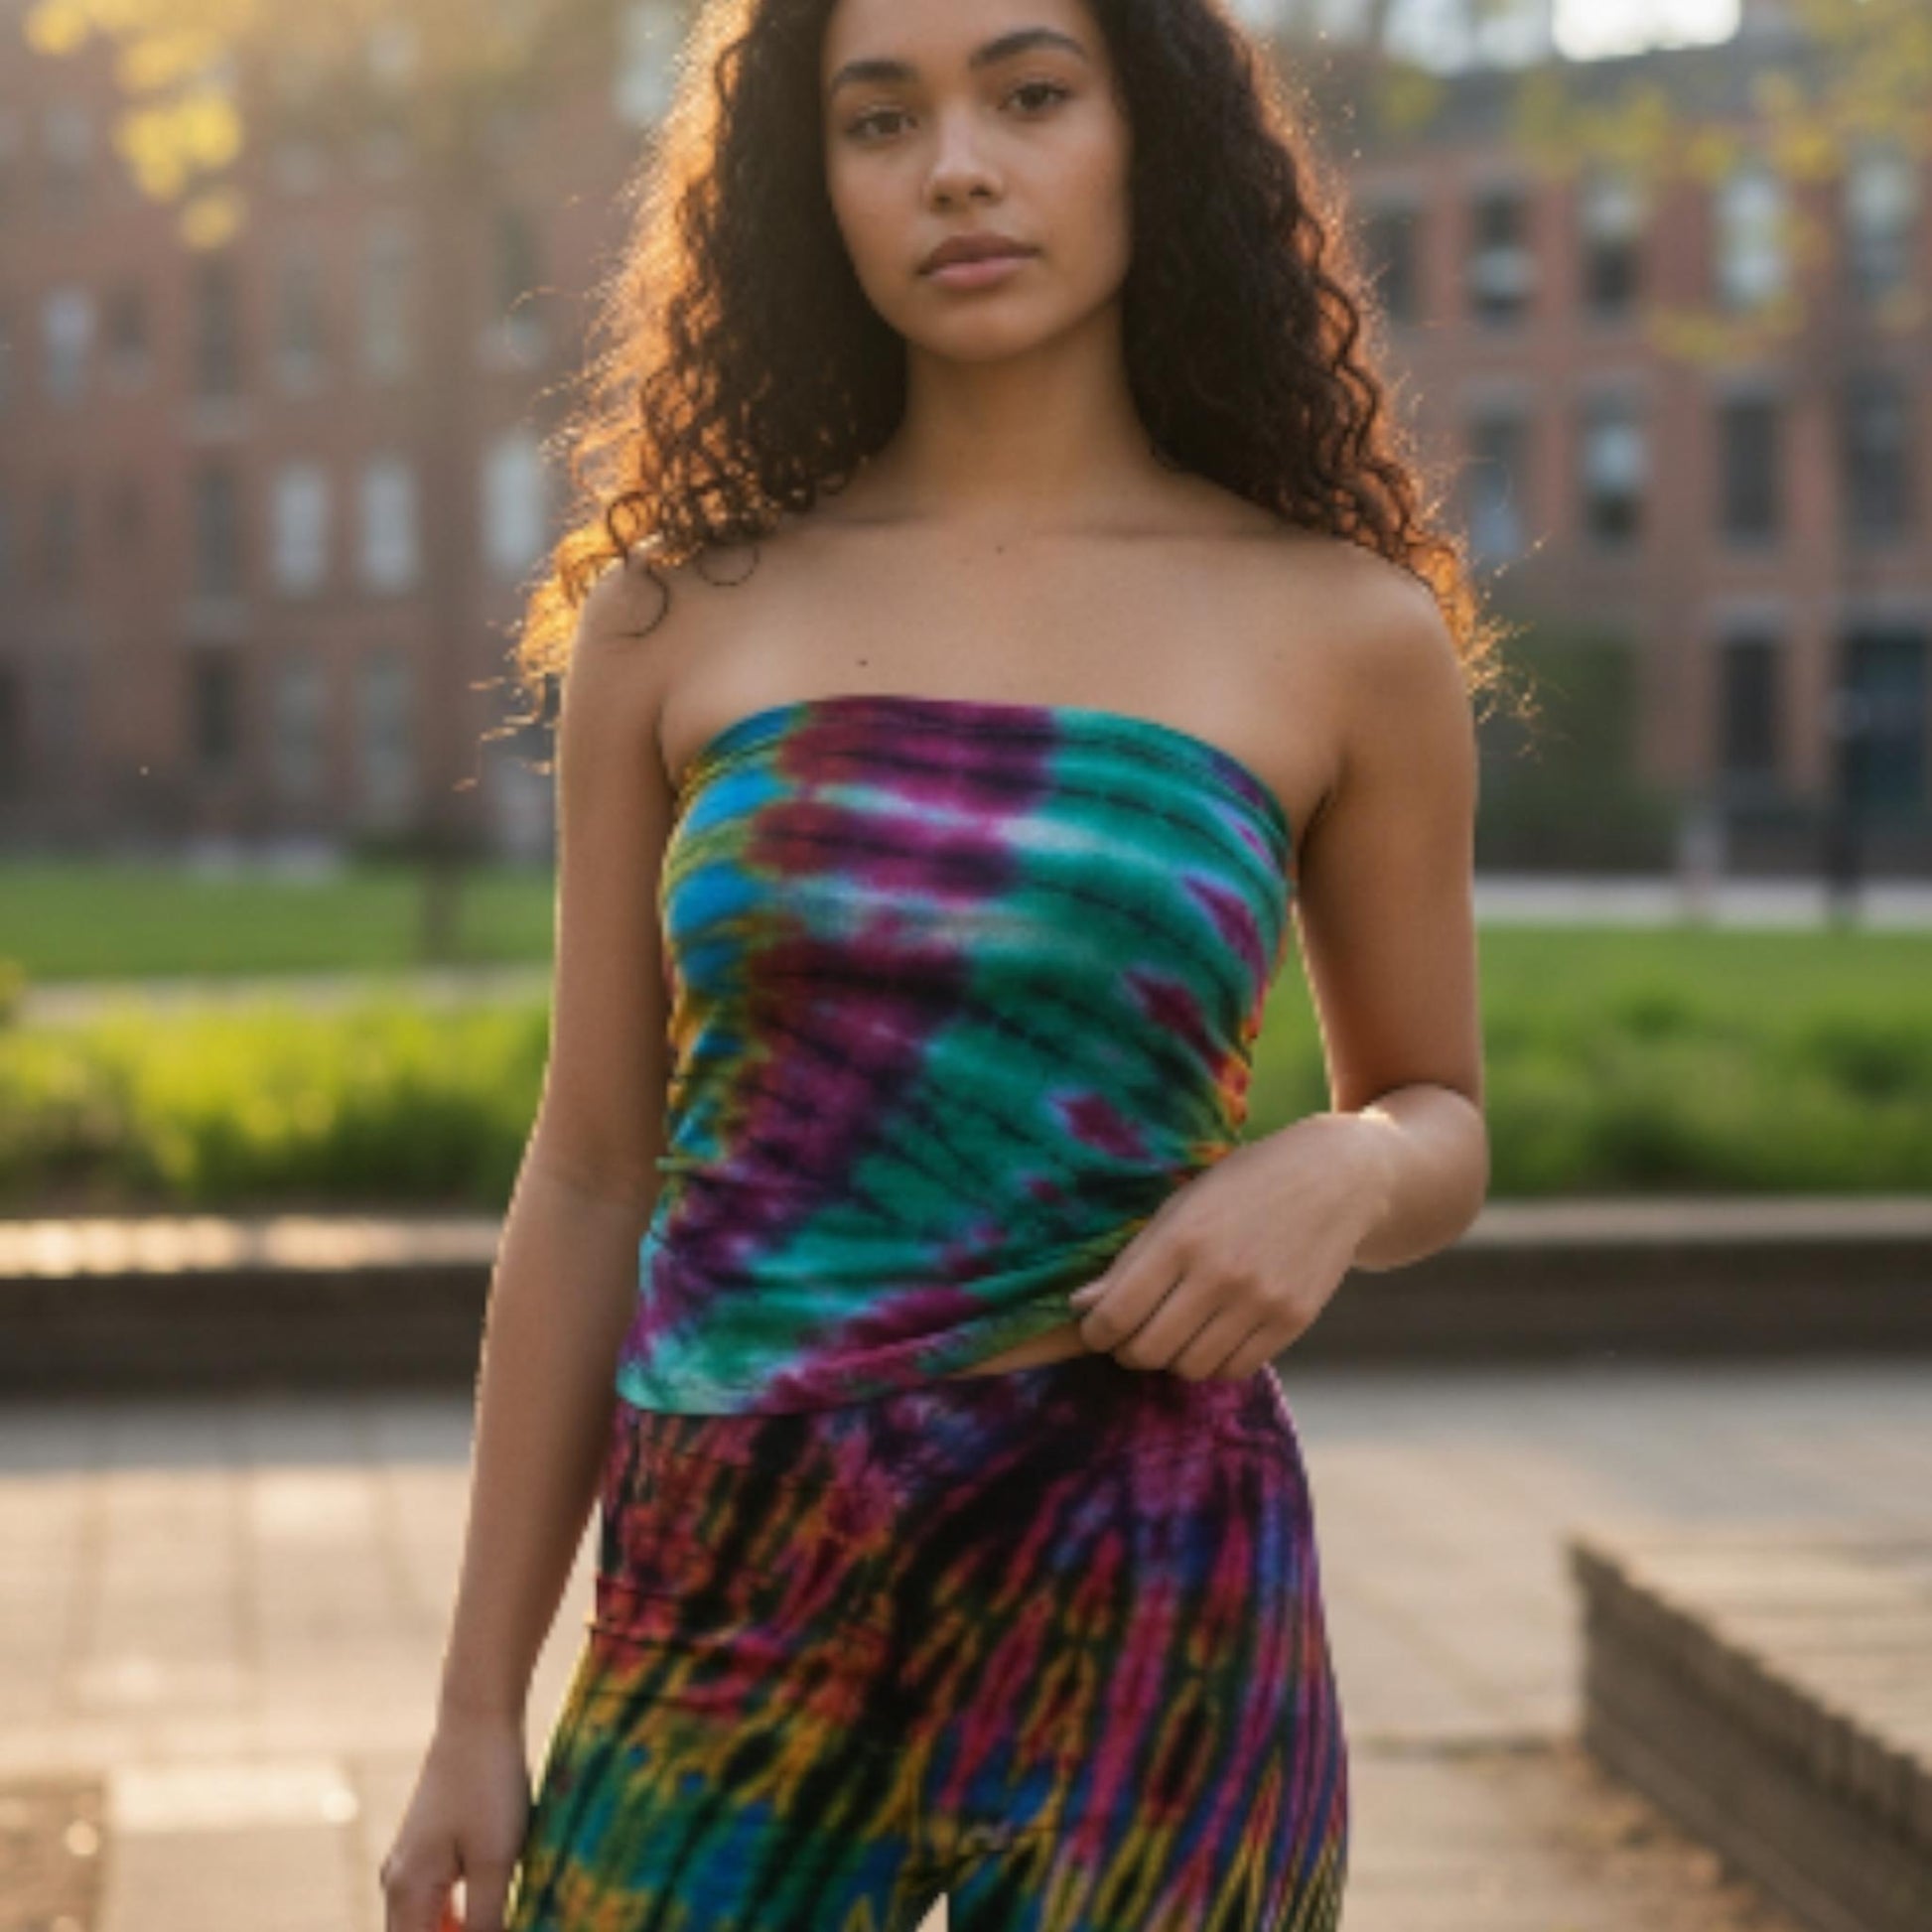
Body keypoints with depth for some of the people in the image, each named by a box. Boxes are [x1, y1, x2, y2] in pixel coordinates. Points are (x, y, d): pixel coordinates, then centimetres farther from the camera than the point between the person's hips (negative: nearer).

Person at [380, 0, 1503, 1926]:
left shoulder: (1343, 634, 2)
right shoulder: (677, 614, 4)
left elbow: (1438, 1123, 14)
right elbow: (590, 1176, 7)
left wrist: (1336, 1174, -11)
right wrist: (477, 1709, 8)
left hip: (1144, 1618, -1)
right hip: (723, 1617, 1)